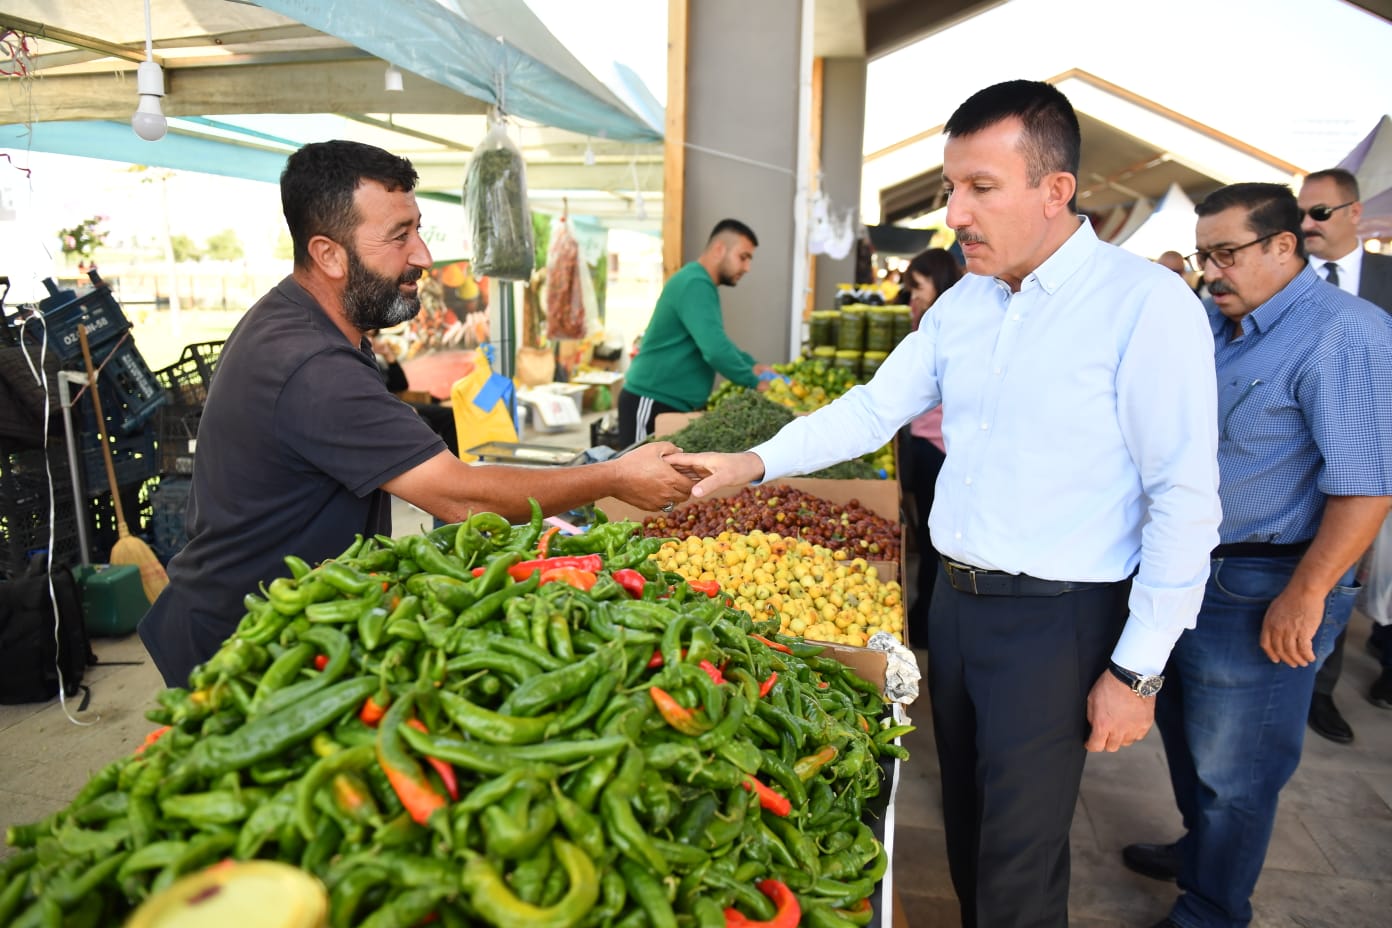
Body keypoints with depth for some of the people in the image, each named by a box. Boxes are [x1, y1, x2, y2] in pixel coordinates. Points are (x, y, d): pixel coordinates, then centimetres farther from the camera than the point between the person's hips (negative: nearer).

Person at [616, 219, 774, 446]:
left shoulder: (701, 285, 15)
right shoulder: (695, 285, -18)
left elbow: (718, 341, 26)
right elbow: (715, 350, -28)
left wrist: (751, 366, 11)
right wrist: (754, 383, -15)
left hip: (672, 403, 10)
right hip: (652, 402, -10)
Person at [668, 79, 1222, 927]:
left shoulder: (1148, 305, -16)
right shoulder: (963, 303, 5)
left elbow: (1185, 502, -16)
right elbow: (876, 406, 9)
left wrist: (1136, 670, -14)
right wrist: (757, 463, -3)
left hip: (1056, 619, -6)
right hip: (956, 596, 7)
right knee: (965, 823, 22)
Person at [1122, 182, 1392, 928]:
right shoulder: (1211, 325, 9)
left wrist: (1304, 596, -23)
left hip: (1260, 592, -8)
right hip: (1186, 571, 8)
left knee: (1232, 769, 7)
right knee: (1183, 728, 23)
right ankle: (1199, 849, 45)